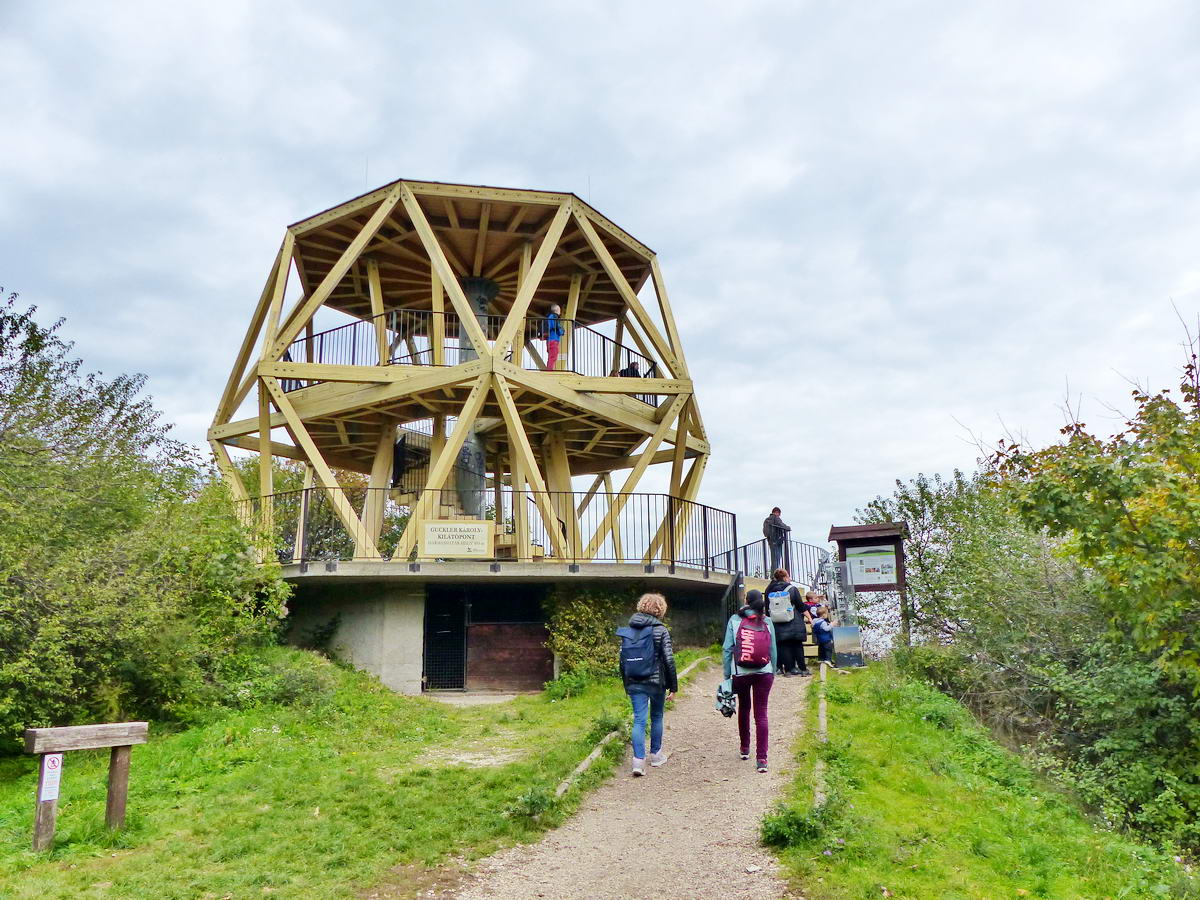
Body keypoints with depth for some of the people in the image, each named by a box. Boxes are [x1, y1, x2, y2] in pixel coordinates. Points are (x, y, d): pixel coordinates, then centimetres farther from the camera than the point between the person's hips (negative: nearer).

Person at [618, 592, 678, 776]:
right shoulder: (661, 630, -8)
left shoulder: (628, 630, 5)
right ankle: (656, 755, 27)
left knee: (639, 720, 3)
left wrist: (626, 684, 17)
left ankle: (639, 760, -9)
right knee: (656, 717, 16)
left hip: (634, 683, 3)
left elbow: (622, 659, 8)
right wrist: (673, 686, -3)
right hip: (656, 681, -3)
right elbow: (669, 660, -10)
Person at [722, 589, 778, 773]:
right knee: (761, 714, 2)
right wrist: (773, 672, 14)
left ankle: (745, 748, 34)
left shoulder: (735, 620, -3)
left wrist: (727, 675, 2)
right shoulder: (767, 622, 0)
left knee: (744, 709, 21)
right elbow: (774, 650, 2)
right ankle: (762, 759, -5)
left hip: (740, 673, 0)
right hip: (764, 673, 0)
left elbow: (728, 649, -5)